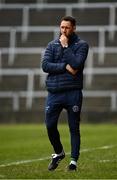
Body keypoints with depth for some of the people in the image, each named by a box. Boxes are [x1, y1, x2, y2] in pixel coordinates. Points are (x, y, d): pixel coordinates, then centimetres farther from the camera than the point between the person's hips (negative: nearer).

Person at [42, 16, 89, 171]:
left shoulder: (82, 45, 2)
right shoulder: (52, 45, 10)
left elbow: (76, 63, -15)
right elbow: (45, 65, -3)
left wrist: (65, 46, -10)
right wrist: (65, 66, -12)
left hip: (73, 93, -3)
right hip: (54, 92, 3)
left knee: (74, 128, 2)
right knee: (50, 125, 2)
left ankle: (74, 160, 10)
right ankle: (59, 153, 26)